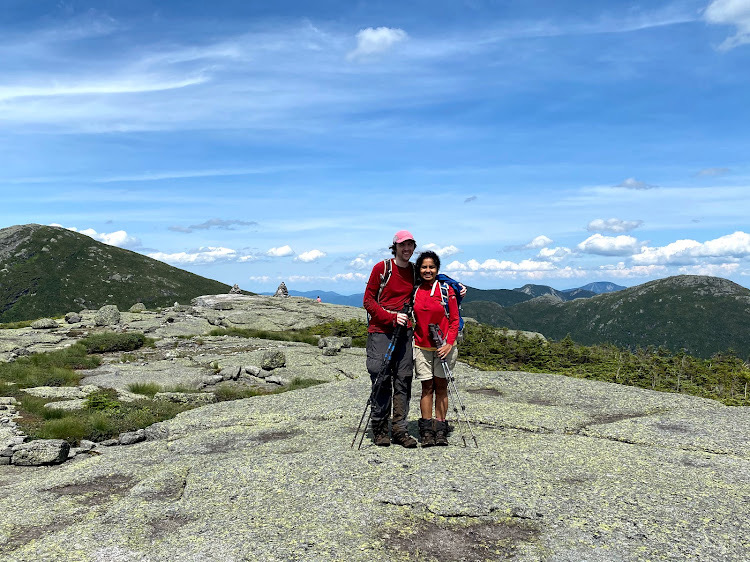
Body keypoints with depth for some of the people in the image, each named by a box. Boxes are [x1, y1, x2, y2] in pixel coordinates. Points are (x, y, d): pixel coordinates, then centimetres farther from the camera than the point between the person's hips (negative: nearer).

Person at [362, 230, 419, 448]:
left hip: (405, 332, 4)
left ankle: (399, 429, 10)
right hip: (380, 332, -4)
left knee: (403, 381, 3)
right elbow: (368, 301, -2)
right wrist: (391, 318, -13)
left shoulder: (415, 271, 11)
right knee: (381, 380, -3)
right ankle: (379, 430, 8)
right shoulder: (382, 268, -1)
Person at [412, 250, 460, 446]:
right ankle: (426, 430, 8)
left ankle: (440, 430, 11)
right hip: (421, 346, 2)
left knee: (441, 386, 5)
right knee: (427, 387, 3)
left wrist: (449, 343, -12)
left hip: (444, 346, -2)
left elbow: (454, 320, -2)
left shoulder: (446, 289, -3)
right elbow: (411, 319, 12)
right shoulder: (414, 290, 4)